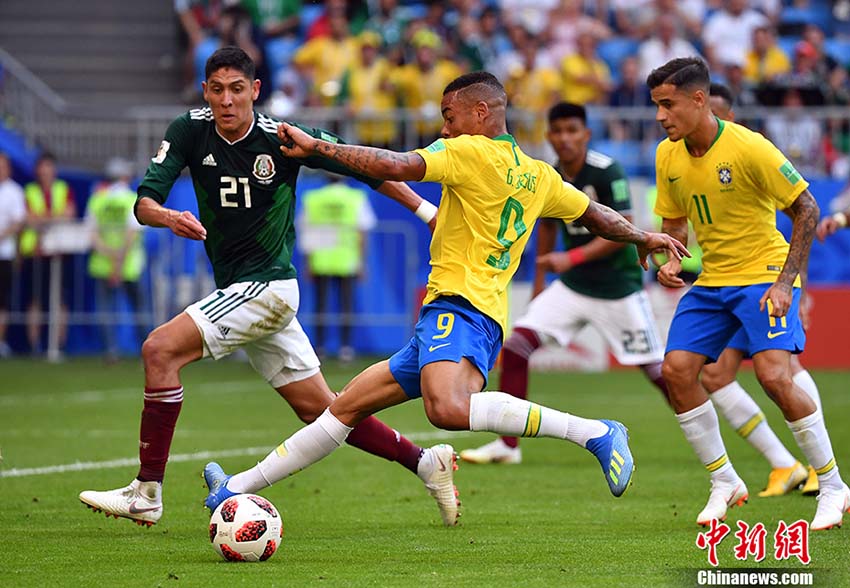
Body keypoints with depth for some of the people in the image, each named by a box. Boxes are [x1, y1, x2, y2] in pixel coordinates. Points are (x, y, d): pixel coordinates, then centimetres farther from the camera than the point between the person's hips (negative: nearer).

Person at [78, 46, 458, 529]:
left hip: (267, 286, -6)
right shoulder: (190, 131, -1)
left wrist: (426, 210, -2)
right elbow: (144, 202, -8)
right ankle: (424, 462, 23)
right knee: (318, 409, 11)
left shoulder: (282, 140, -13)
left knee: (161, 350, -19)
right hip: (237, 290, 6)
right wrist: (168, 217, -31)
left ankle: (146, 493, -15)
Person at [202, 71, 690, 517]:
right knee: (347, 406, 13)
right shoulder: (539, 176, 19)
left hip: (460, 305, -11)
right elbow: (596, 215, 30)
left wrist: (316, 146, -9)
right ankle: (240, 489, 17)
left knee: (448, 408, -39)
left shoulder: (471, 152, -5)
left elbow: (395, 167, -16)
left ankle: (595, 433, -33)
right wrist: (645, 238, 48)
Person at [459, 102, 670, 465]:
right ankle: (508, 446, -3)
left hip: (618, 288, -5)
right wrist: (539, 280, 20)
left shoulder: (607, 172, -18)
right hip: (572, 286, 5)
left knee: (656, 369, -3)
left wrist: (572, 258, -30)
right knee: (515, 346, -10)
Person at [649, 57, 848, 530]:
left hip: (764, 274, -7)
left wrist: (786, 281, -19)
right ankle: (725, 483, 7)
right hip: (711, 281, 7)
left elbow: (807, 210, -13)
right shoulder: (668, 156, 0)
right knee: (677, 370, -9)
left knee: (774, 375, -22)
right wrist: (672, 261, -6)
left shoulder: (749, 148, -19)